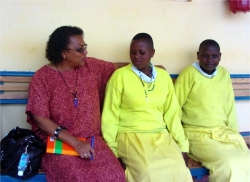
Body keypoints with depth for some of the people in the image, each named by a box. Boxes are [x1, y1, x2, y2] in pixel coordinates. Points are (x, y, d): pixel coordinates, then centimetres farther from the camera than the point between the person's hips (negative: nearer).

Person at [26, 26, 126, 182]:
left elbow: (115, 67, 21)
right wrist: (75, 142, -18)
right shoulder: (42, 77, -5)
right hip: (57, 142, -3)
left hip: (91, 140, 4)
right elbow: (40, 119, -10)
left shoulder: (91, 66, 6)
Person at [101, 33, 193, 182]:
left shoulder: (164, 76, 10)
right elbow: (110, 115, -2)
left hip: (161, 135, 4)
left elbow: (172, 113, 11)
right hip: (130, 135, -3)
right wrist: (111, 150, -6)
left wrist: (182, 145, 4)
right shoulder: (120, 75, -2)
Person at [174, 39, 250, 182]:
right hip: (197, 133, -5)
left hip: (224, 132, 5)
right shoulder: (189, 73, -7)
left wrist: (235, 133, 7)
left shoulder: (224, 74, 9)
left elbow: (230, 108, 14)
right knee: (226, 164, -27)